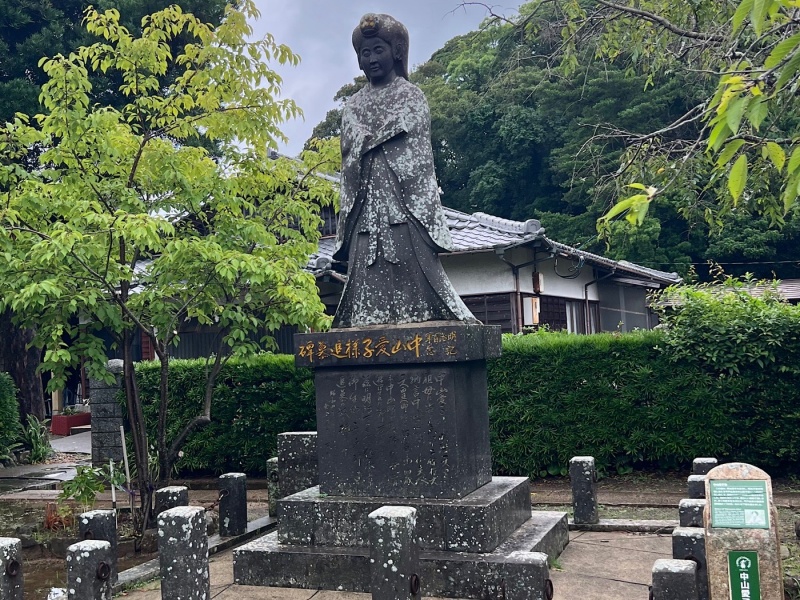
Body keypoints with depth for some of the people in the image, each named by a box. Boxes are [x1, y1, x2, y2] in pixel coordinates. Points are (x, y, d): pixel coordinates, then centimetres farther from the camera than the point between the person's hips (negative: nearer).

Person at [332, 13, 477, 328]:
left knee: (412, 261, -10)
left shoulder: (411, 96, 9)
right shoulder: (353, 107, 19)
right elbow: (348, 164, 16)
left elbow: (420, 155, 0)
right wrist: (346, 217, 6)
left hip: (404, 197, -3)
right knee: (368, 273, -3)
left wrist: (424, 210, -10)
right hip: (367, 203, 4)